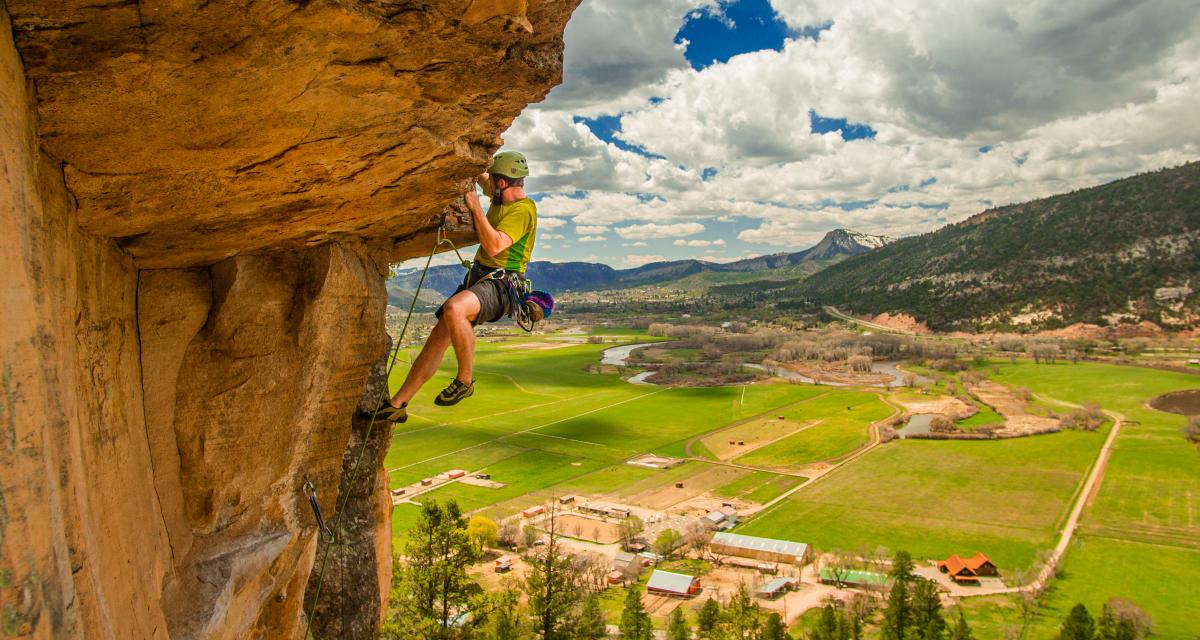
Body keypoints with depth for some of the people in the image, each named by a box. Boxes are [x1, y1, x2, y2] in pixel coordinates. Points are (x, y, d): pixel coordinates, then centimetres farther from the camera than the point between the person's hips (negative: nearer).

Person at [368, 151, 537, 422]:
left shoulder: (523, 208, -12)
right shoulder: (502, 199, 16)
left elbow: (494, 246, -25)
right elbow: (480, 177, 37)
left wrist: (475, 207, -20)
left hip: (500, 285, -9)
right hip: (478, 279, 9)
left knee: (453, 308, -38)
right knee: (439, 336, 3)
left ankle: (465, 380, -20)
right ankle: (396, 405, 8)